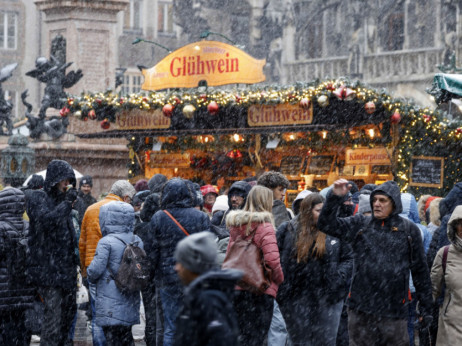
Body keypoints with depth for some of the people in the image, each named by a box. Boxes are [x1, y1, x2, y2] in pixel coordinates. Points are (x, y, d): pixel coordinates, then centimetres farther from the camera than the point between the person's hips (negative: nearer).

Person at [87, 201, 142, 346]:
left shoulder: (106, 242, -14)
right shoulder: (137, 241, 6)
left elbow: (96, 269, -14)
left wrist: (91, 277, 7)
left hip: (110, 304, -6)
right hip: (130, 301, 6)